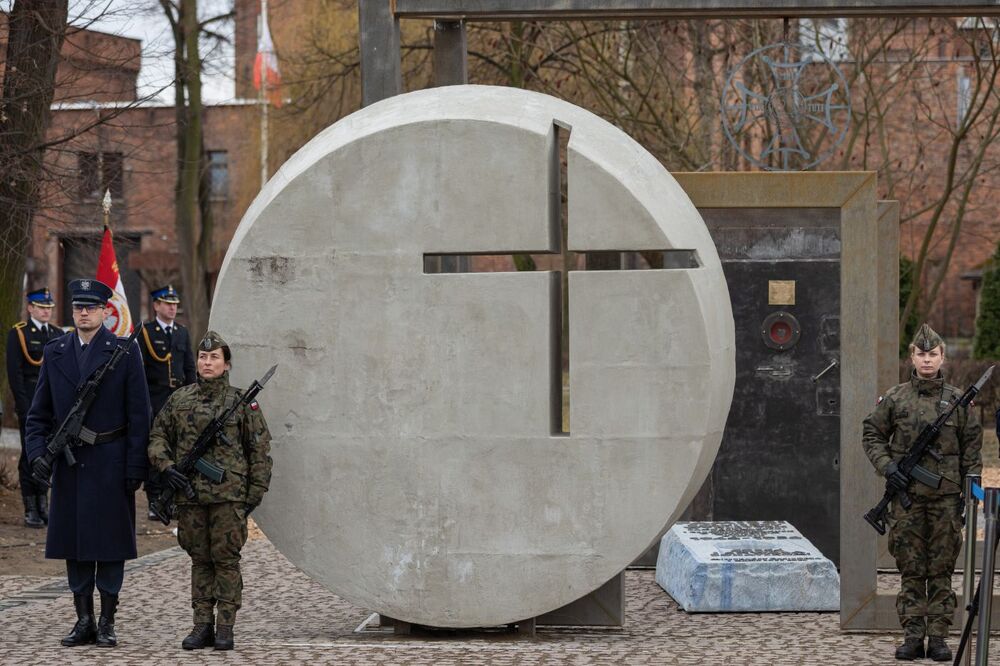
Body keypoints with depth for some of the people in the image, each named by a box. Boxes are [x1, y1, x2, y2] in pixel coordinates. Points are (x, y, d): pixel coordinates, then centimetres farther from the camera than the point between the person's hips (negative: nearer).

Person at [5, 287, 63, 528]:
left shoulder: (58, 334, 12)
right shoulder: (18, 334, -3)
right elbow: (14, 373, -8)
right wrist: (25, 408, -14)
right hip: (30, 405, -5)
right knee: (30, 455, -2)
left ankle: (43, 505, 15)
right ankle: (31, 509, 1)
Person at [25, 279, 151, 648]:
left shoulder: (125, 352, -2)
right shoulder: (54, 352, 8)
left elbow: (139, 415, -3)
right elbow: (39, 412, 10)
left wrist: (136, 467, -8)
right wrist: (37, 452, -5)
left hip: (111, 464, -3)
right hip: (69, 463, 3)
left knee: (111, 542, 1)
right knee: (74, 542, 6)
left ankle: (107, 622, 8)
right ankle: (83, 620, 14)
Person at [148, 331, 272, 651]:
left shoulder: (242, 402, 2)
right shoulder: (179, 399, 9)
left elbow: (260, 451, 3)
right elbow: (157, 436, 14)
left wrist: (256, 492, -1)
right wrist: (165, 466, -3)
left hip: (229, 495, -3)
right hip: (189, 495, 3)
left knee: (226, 560, -2)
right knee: (200, 561, 8)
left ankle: (225, 627, 2)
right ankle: (202, 625, 13)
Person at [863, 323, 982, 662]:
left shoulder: (957, 400, 4)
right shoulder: (895, 399, 4)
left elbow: (972, 447, 8)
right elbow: (872, 434, 10)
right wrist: (886, 466, -6)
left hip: (946, 497, 0)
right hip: (907, 497, 0)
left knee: (942, 570, 2)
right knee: (911, 570, 3)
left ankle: (938, 637, 6)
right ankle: (912, 635, 7)